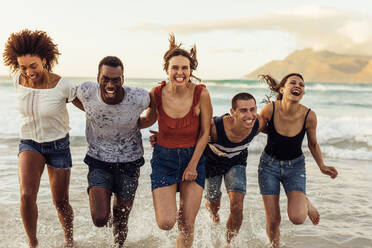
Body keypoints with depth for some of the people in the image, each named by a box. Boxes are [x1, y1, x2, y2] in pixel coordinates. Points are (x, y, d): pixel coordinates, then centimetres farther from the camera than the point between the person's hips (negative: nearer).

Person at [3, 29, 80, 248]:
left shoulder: (62, 86, -21)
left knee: (61, 203, 7)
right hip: (29, 144, 2)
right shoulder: (18, 80, -11)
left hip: (58, 145, -2)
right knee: (27, 195, -21)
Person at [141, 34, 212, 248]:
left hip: (193, 157, 0)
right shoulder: (157, 94, -11)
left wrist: (193, 165, -6)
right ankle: (167, 203, 26)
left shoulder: (201, 94, -15)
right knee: (166, 223, -9)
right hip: (164, 158, 0)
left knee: (187, 225, 1)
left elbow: (204, 133, -5)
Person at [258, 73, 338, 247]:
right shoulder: (270, 109, -21)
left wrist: (322, 166, -6)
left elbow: (313, 144, 1)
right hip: (269, 165, 0)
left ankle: (306, 203, 18)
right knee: (273, 220, 2)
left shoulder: (309, 116, -18)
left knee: (297, 217, -18)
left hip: (295, 167, 0)